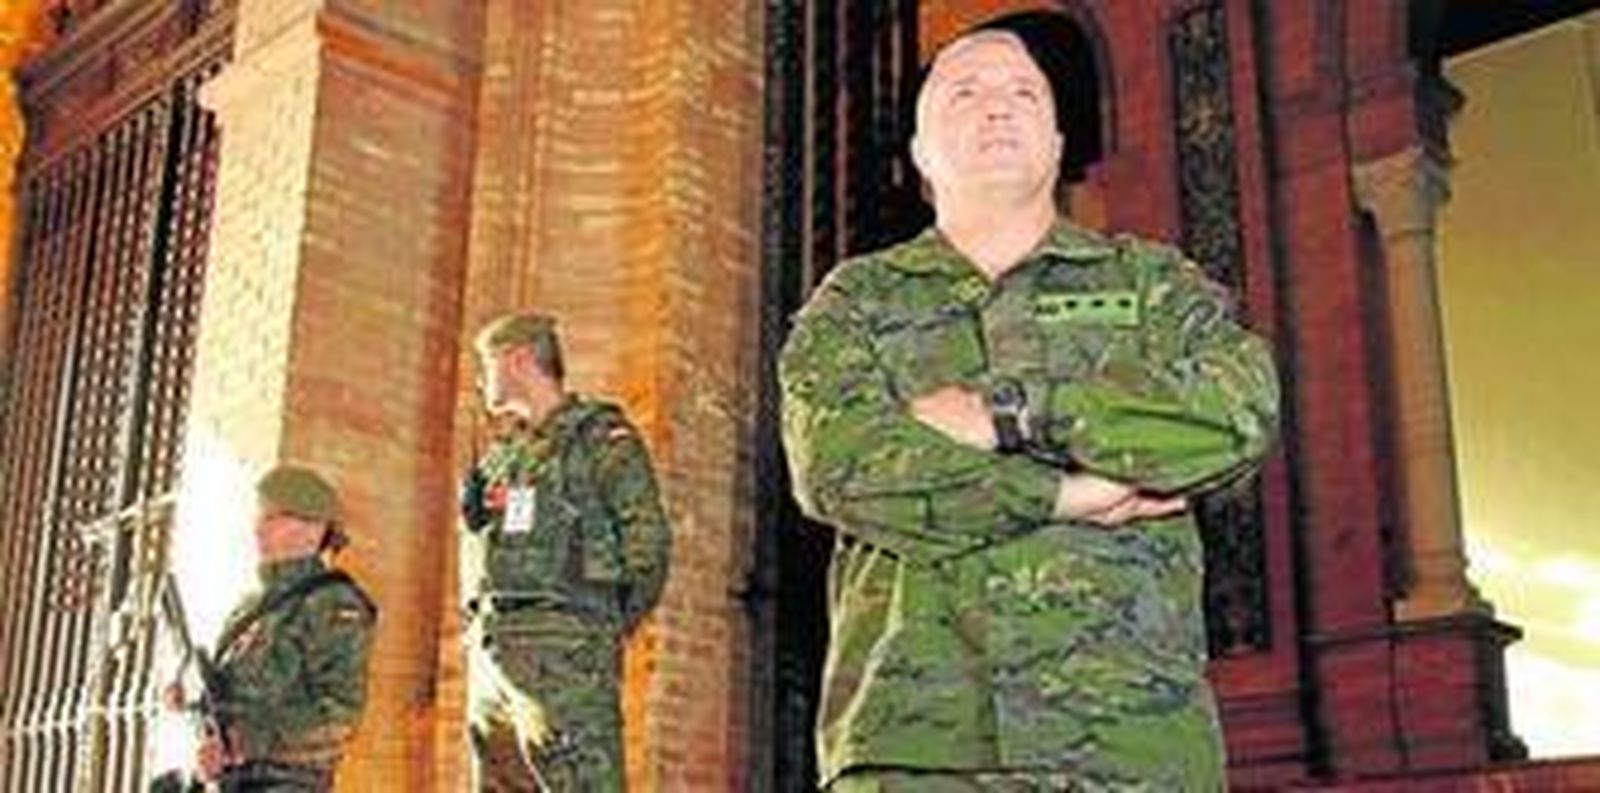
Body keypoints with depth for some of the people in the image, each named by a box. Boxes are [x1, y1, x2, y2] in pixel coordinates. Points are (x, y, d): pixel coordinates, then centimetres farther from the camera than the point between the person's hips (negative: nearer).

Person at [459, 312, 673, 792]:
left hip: (562, 650, -8)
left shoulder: (601, 438, 0)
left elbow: (647, 541, -5)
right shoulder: (502, 454, 22)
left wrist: (614, 624, -7)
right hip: (489, 651, 8)